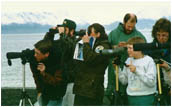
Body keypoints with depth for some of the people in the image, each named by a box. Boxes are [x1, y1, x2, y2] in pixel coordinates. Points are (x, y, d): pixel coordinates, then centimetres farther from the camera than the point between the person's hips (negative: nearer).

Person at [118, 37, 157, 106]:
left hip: (145, 98, -6)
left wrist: (137, 71, -21)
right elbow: (124, 81, 12)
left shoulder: (149, 61, -9)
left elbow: (151, 82, -17)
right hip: (131, 97, 6)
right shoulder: (129, 60, 10)